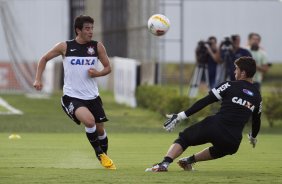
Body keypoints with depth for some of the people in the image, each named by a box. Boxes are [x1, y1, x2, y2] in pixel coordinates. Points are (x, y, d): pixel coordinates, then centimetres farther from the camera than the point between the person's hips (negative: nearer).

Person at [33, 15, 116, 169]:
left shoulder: (97, 47, 0)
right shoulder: (65, 47, -6)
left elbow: (107, 67, 10)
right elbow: (44, 59, 8)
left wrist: (98, 73, -11)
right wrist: (38, 79, -2)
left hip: (92, 96, 4)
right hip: (72, 97, -4)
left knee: (100, 128, 8)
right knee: (89, 121, -26)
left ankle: (105, 156, 35)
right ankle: (99, 153, -4)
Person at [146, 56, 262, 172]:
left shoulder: (230, 86, 2)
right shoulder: (257, 96, 16)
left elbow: (204, 102, -2)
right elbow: (256, 121, 30)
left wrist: (180, 117, -1)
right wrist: (253, 137, 52)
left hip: (214, 126, -4)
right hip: (233, 141, 4)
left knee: (183, 140, 12)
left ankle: (164, 163, -10)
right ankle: (189, 161, 32)